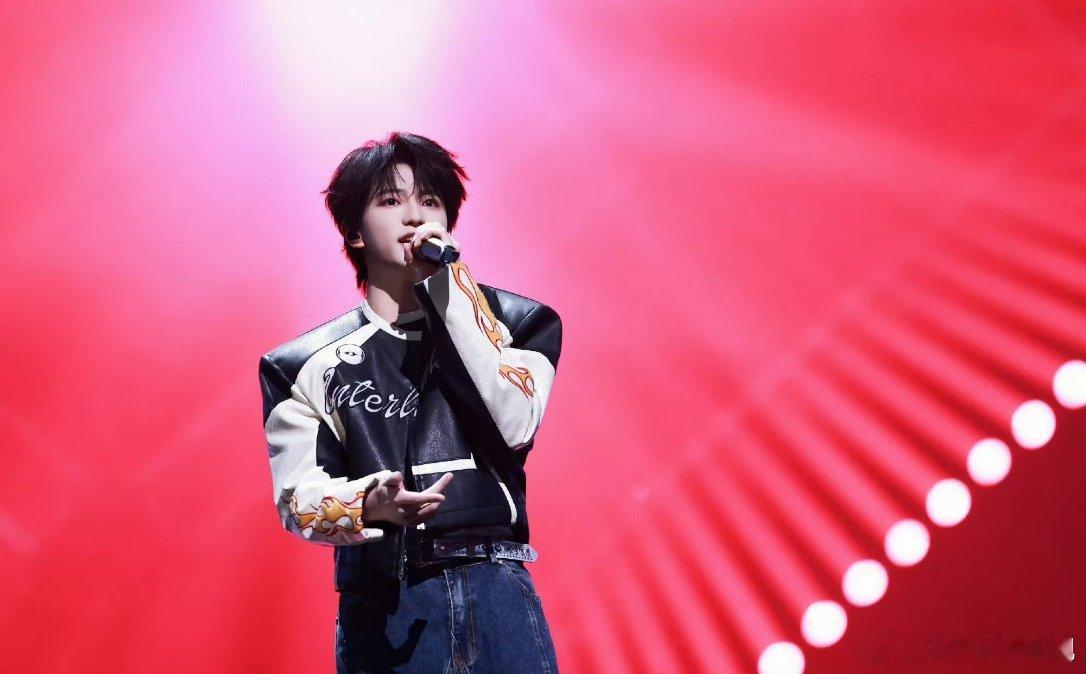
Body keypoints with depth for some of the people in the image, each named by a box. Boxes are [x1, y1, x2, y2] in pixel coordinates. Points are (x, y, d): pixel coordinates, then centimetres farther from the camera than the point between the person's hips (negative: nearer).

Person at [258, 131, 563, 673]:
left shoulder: (510, 321, 10)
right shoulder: (309, 363, 8)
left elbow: (514, 425, -8)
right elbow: (297, 498, 0)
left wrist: (451, 290, -7)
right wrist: (368, 506, -21)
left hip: (497, 596, 0)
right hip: (383, 608, 0)